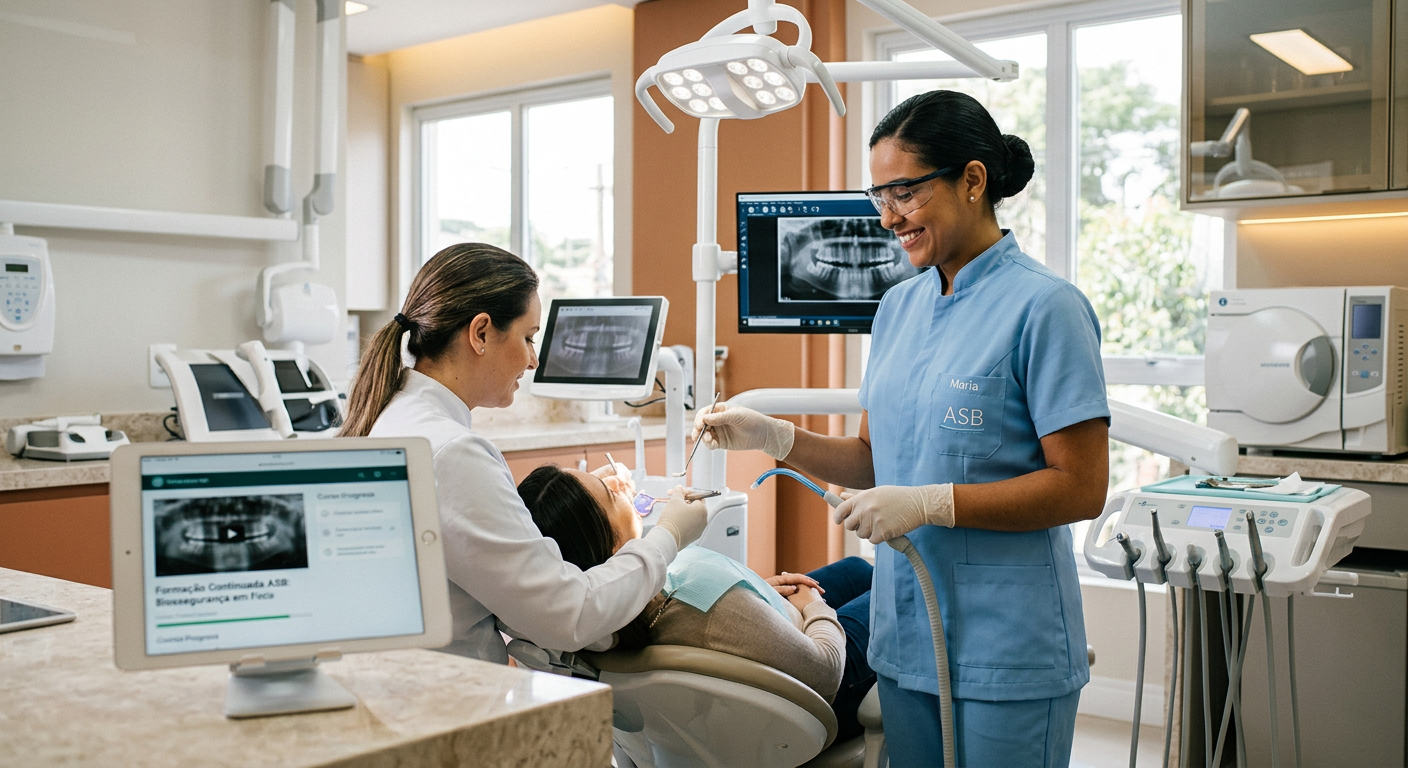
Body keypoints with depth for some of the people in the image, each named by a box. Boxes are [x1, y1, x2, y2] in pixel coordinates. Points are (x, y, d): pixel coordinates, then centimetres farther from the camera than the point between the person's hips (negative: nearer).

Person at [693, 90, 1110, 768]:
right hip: (905, 636, 7)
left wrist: (928, 503, -20)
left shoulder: (1044, 306, -12)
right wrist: (774, 438, -1)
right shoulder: (898, 307, 10)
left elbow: (1082, 487, -15)